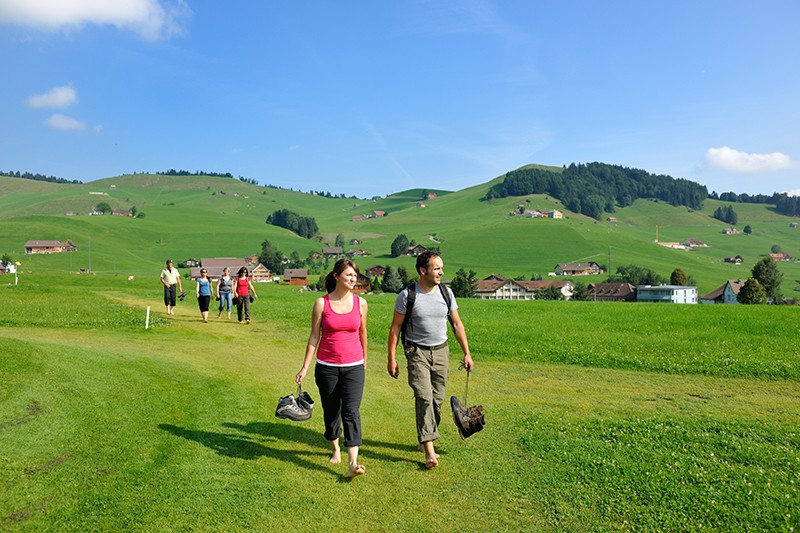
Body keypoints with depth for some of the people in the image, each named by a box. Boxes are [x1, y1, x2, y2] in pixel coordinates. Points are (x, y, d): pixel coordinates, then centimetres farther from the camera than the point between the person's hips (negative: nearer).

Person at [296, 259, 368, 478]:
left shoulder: (360, 303, 0)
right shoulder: (322, 303, -5)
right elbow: (314, 336, 0)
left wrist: (364, 359, 24)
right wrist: (305, 367, -1)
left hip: (353, 366, 0)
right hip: (327, 367, 0)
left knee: (351, 411, -10)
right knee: (331, 411, 12)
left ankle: (353, 463, -12)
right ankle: (335, 448, 37)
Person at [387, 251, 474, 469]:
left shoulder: (446, 292, 1)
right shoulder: (407, 295, -9)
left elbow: (457, 324, 9)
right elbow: (395, 327, -3)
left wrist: (467, 353, 6)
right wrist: (391, 358, -5)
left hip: (441, 351, 4)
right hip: (417, 352, -4)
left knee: (437, 399, 6)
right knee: (424, 398, -13)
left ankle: (425, 440, 24)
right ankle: (429, 450, -11)